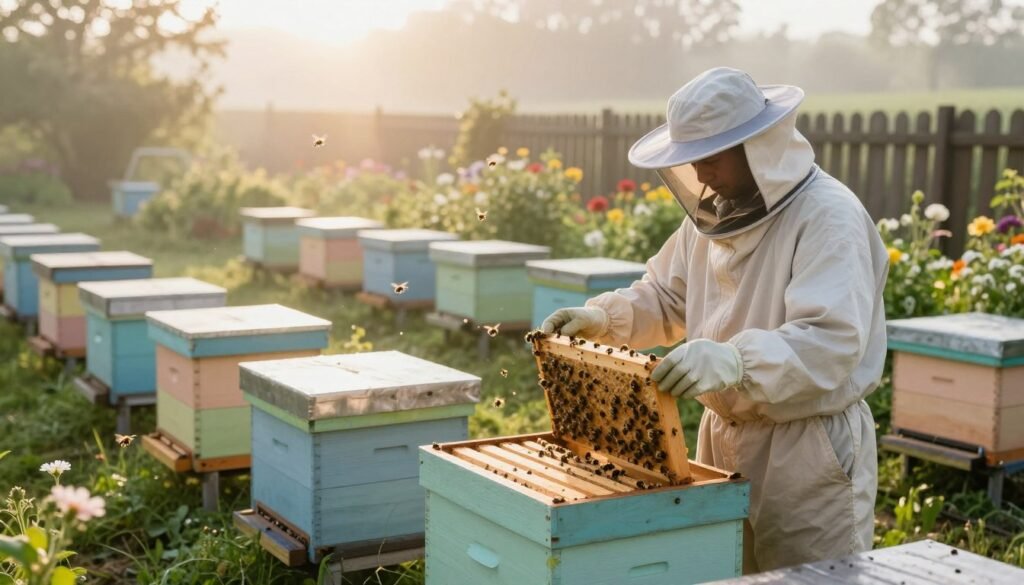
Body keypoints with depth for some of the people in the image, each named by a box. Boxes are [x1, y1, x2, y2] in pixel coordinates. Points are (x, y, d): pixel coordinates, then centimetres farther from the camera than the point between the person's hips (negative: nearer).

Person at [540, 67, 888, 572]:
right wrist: (602, 317, -1)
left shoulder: (829, 217, -19)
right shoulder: (715, 212, 7)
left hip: (811, 447, -7)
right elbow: (666, 298, 17)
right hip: (723, 435, 8)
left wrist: (732, 361, -45)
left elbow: (831, 342, -31)